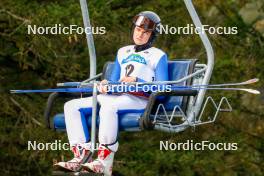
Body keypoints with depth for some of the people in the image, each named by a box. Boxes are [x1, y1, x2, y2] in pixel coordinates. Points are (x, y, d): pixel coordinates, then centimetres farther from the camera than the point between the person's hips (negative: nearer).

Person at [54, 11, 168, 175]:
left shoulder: (158, 56, 10)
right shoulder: (123, 52, 29)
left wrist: (137, 81, -15)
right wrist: (106, 85, 0)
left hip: (140, 99, -7)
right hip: (116, 96, 7)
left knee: (109, 106, -41)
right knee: (71, 106, -11)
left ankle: (105, 161, -42)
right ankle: (81, 155, -23)